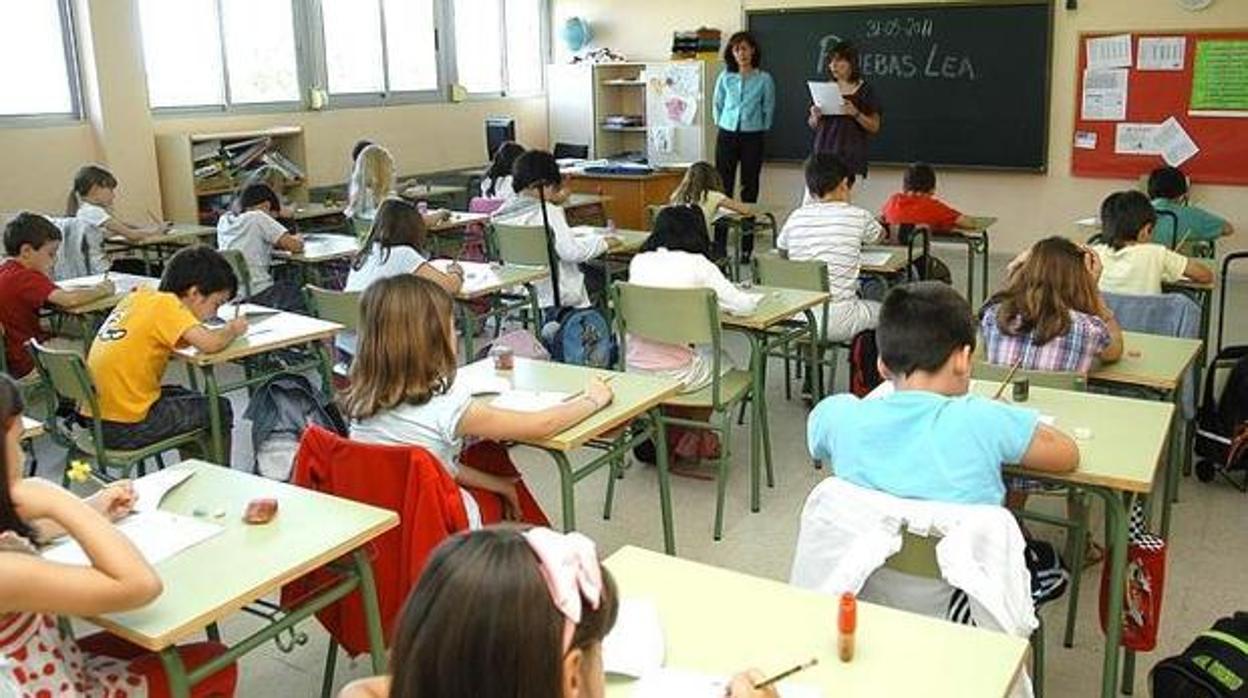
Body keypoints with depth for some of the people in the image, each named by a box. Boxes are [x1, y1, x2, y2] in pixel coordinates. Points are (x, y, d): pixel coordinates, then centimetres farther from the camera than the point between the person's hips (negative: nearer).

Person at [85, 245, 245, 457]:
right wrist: (232, 330, -5)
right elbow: (209, 344, -28)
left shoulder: (139, 296, 4)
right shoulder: (167, 305, -16)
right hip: (125, 428, -8)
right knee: (219, 410, 8)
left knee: (183, 396, 28)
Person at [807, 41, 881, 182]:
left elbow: (874, 127, -1)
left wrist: (855, 113, -17)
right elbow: (812, 125, 18)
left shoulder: (864, 90, 1)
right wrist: (815, 116, -5)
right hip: (824, 151, 3)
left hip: (849, 154, -3)